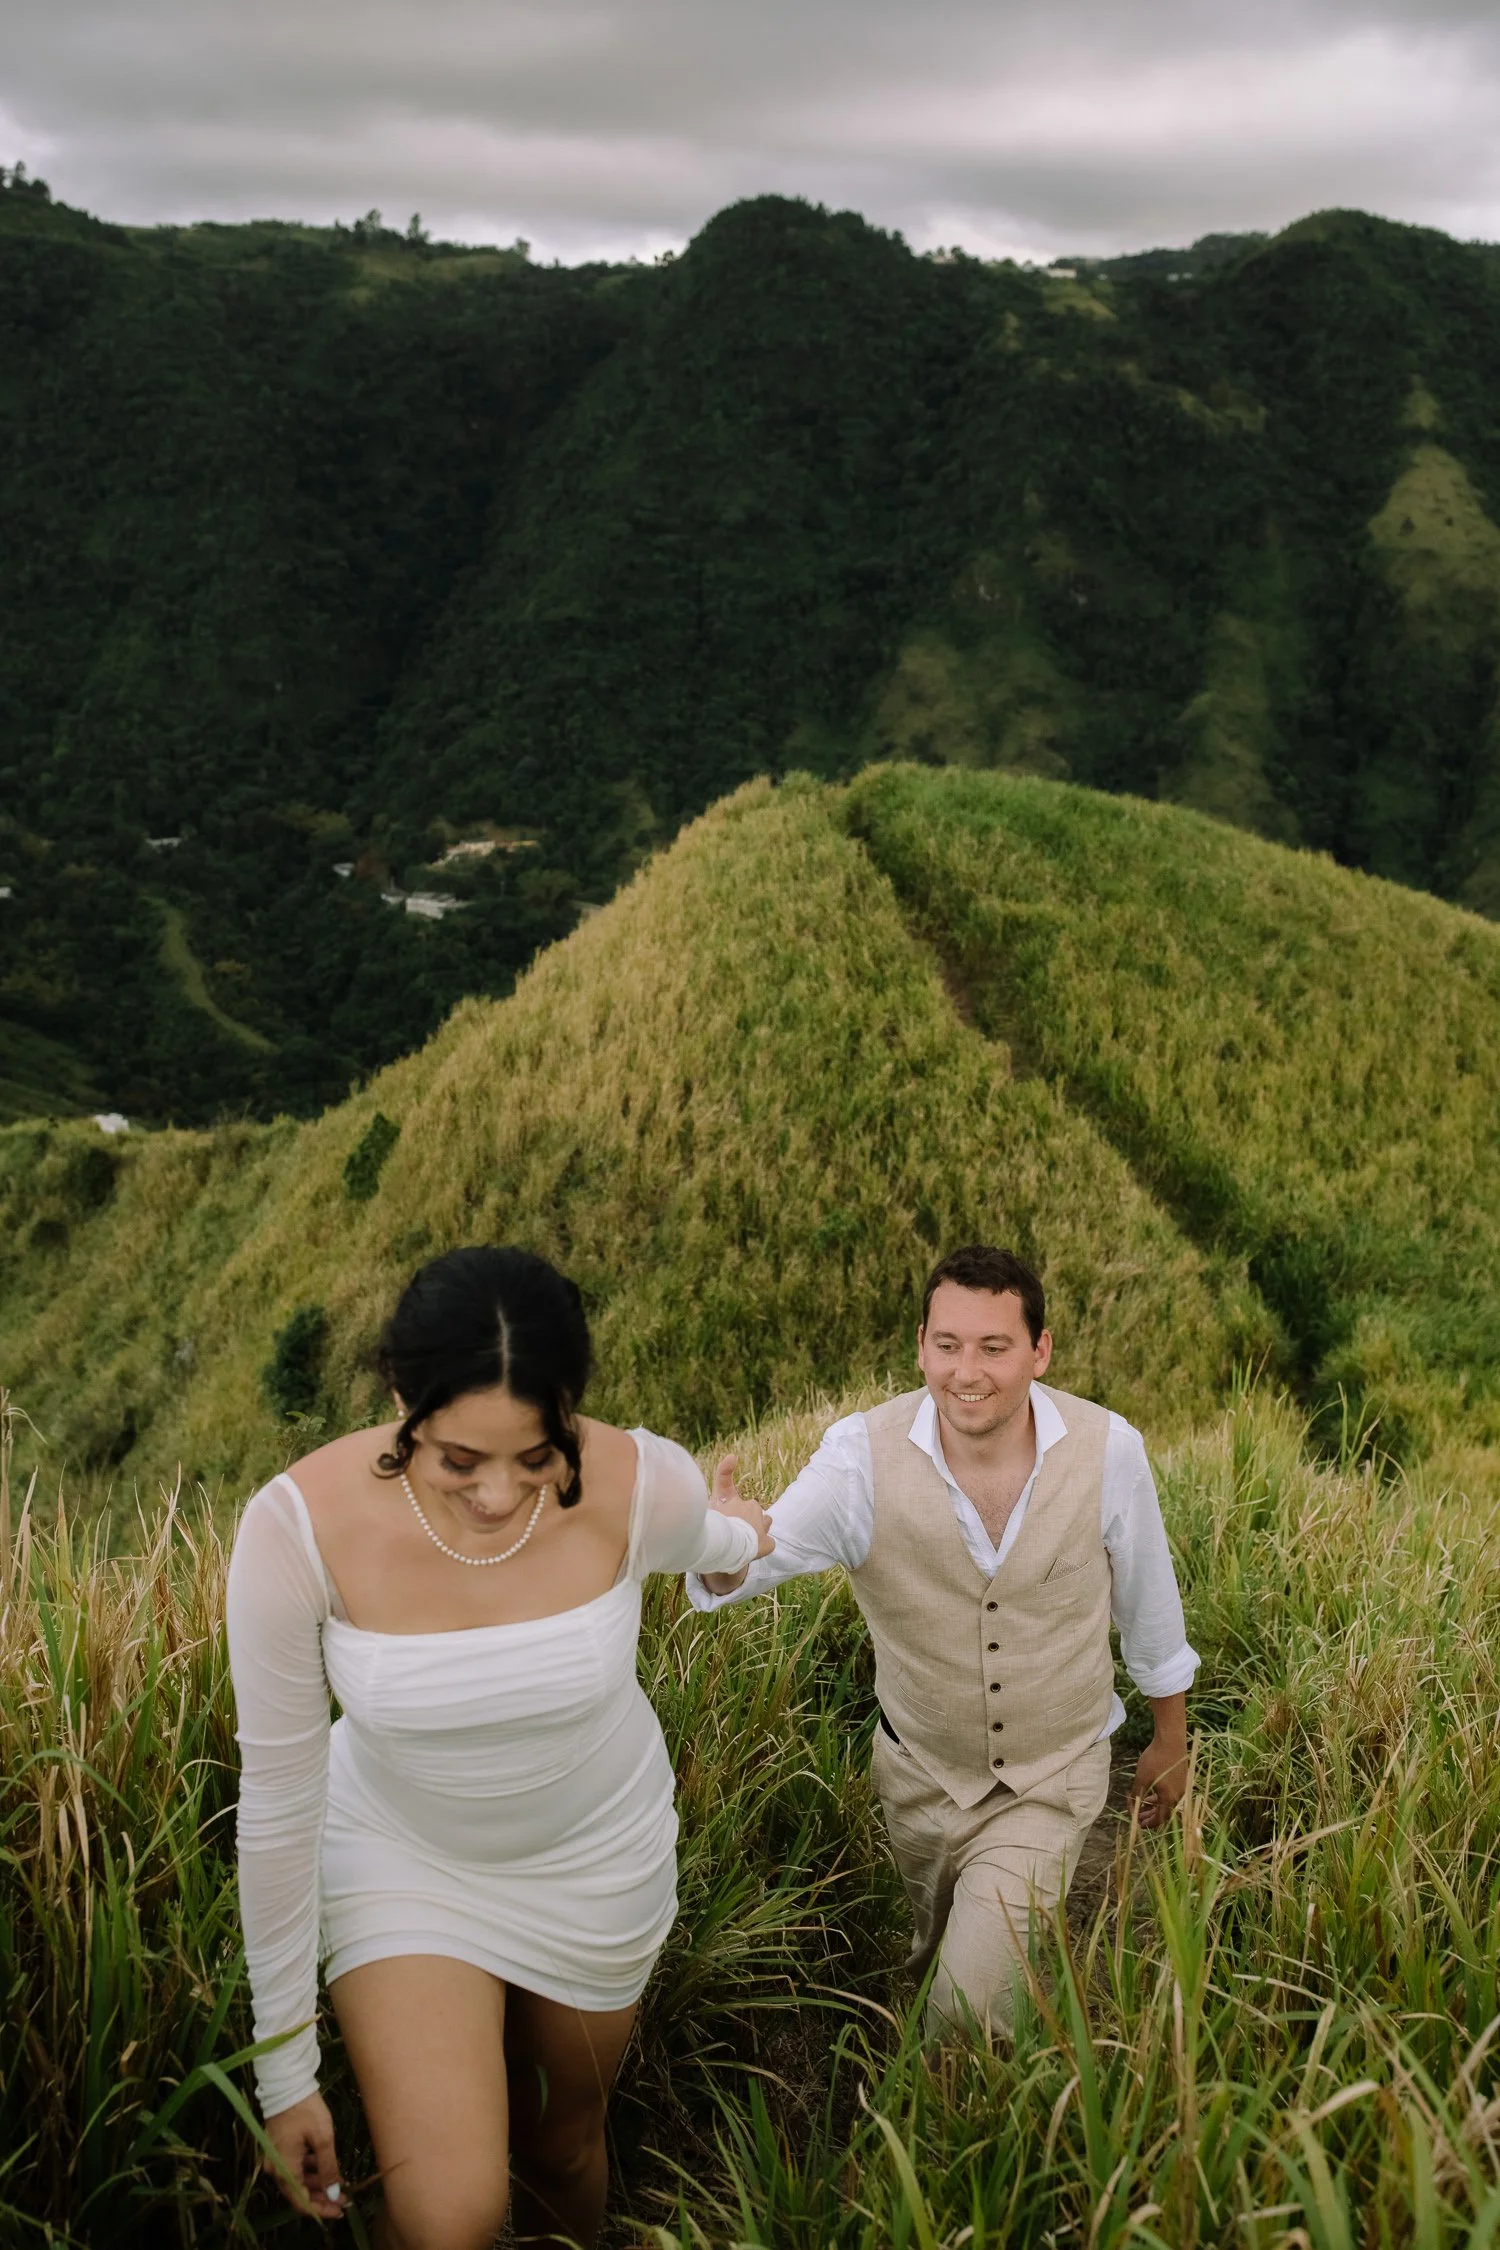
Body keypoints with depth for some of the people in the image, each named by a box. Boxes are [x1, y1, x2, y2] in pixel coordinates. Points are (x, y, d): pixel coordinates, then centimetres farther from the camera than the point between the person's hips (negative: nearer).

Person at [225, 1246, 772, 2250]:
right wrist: (285, 2068, -12)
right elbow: (278, 1797, -20)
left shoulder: (643, 1486, -30)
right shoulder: (299, 1527, -32)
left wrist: (735, 1536, 22)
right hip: (399, 1855, -1)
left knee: (565, 2140, 23)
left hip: (599, 1854, 2)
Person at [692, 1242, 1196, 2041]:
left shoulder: (1107, 1450, -21)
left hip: (1053, 1777, -2)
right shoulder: (863, 1453, -23)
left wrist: (1171, 1742, 7)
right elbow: (764, 1552, -32)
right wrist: (723, 1552, -58)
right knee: (940, 1957, 26)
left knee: (972, 2000, -10)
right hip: (921, 1773, 2)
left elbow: (1148, 1601, -5)